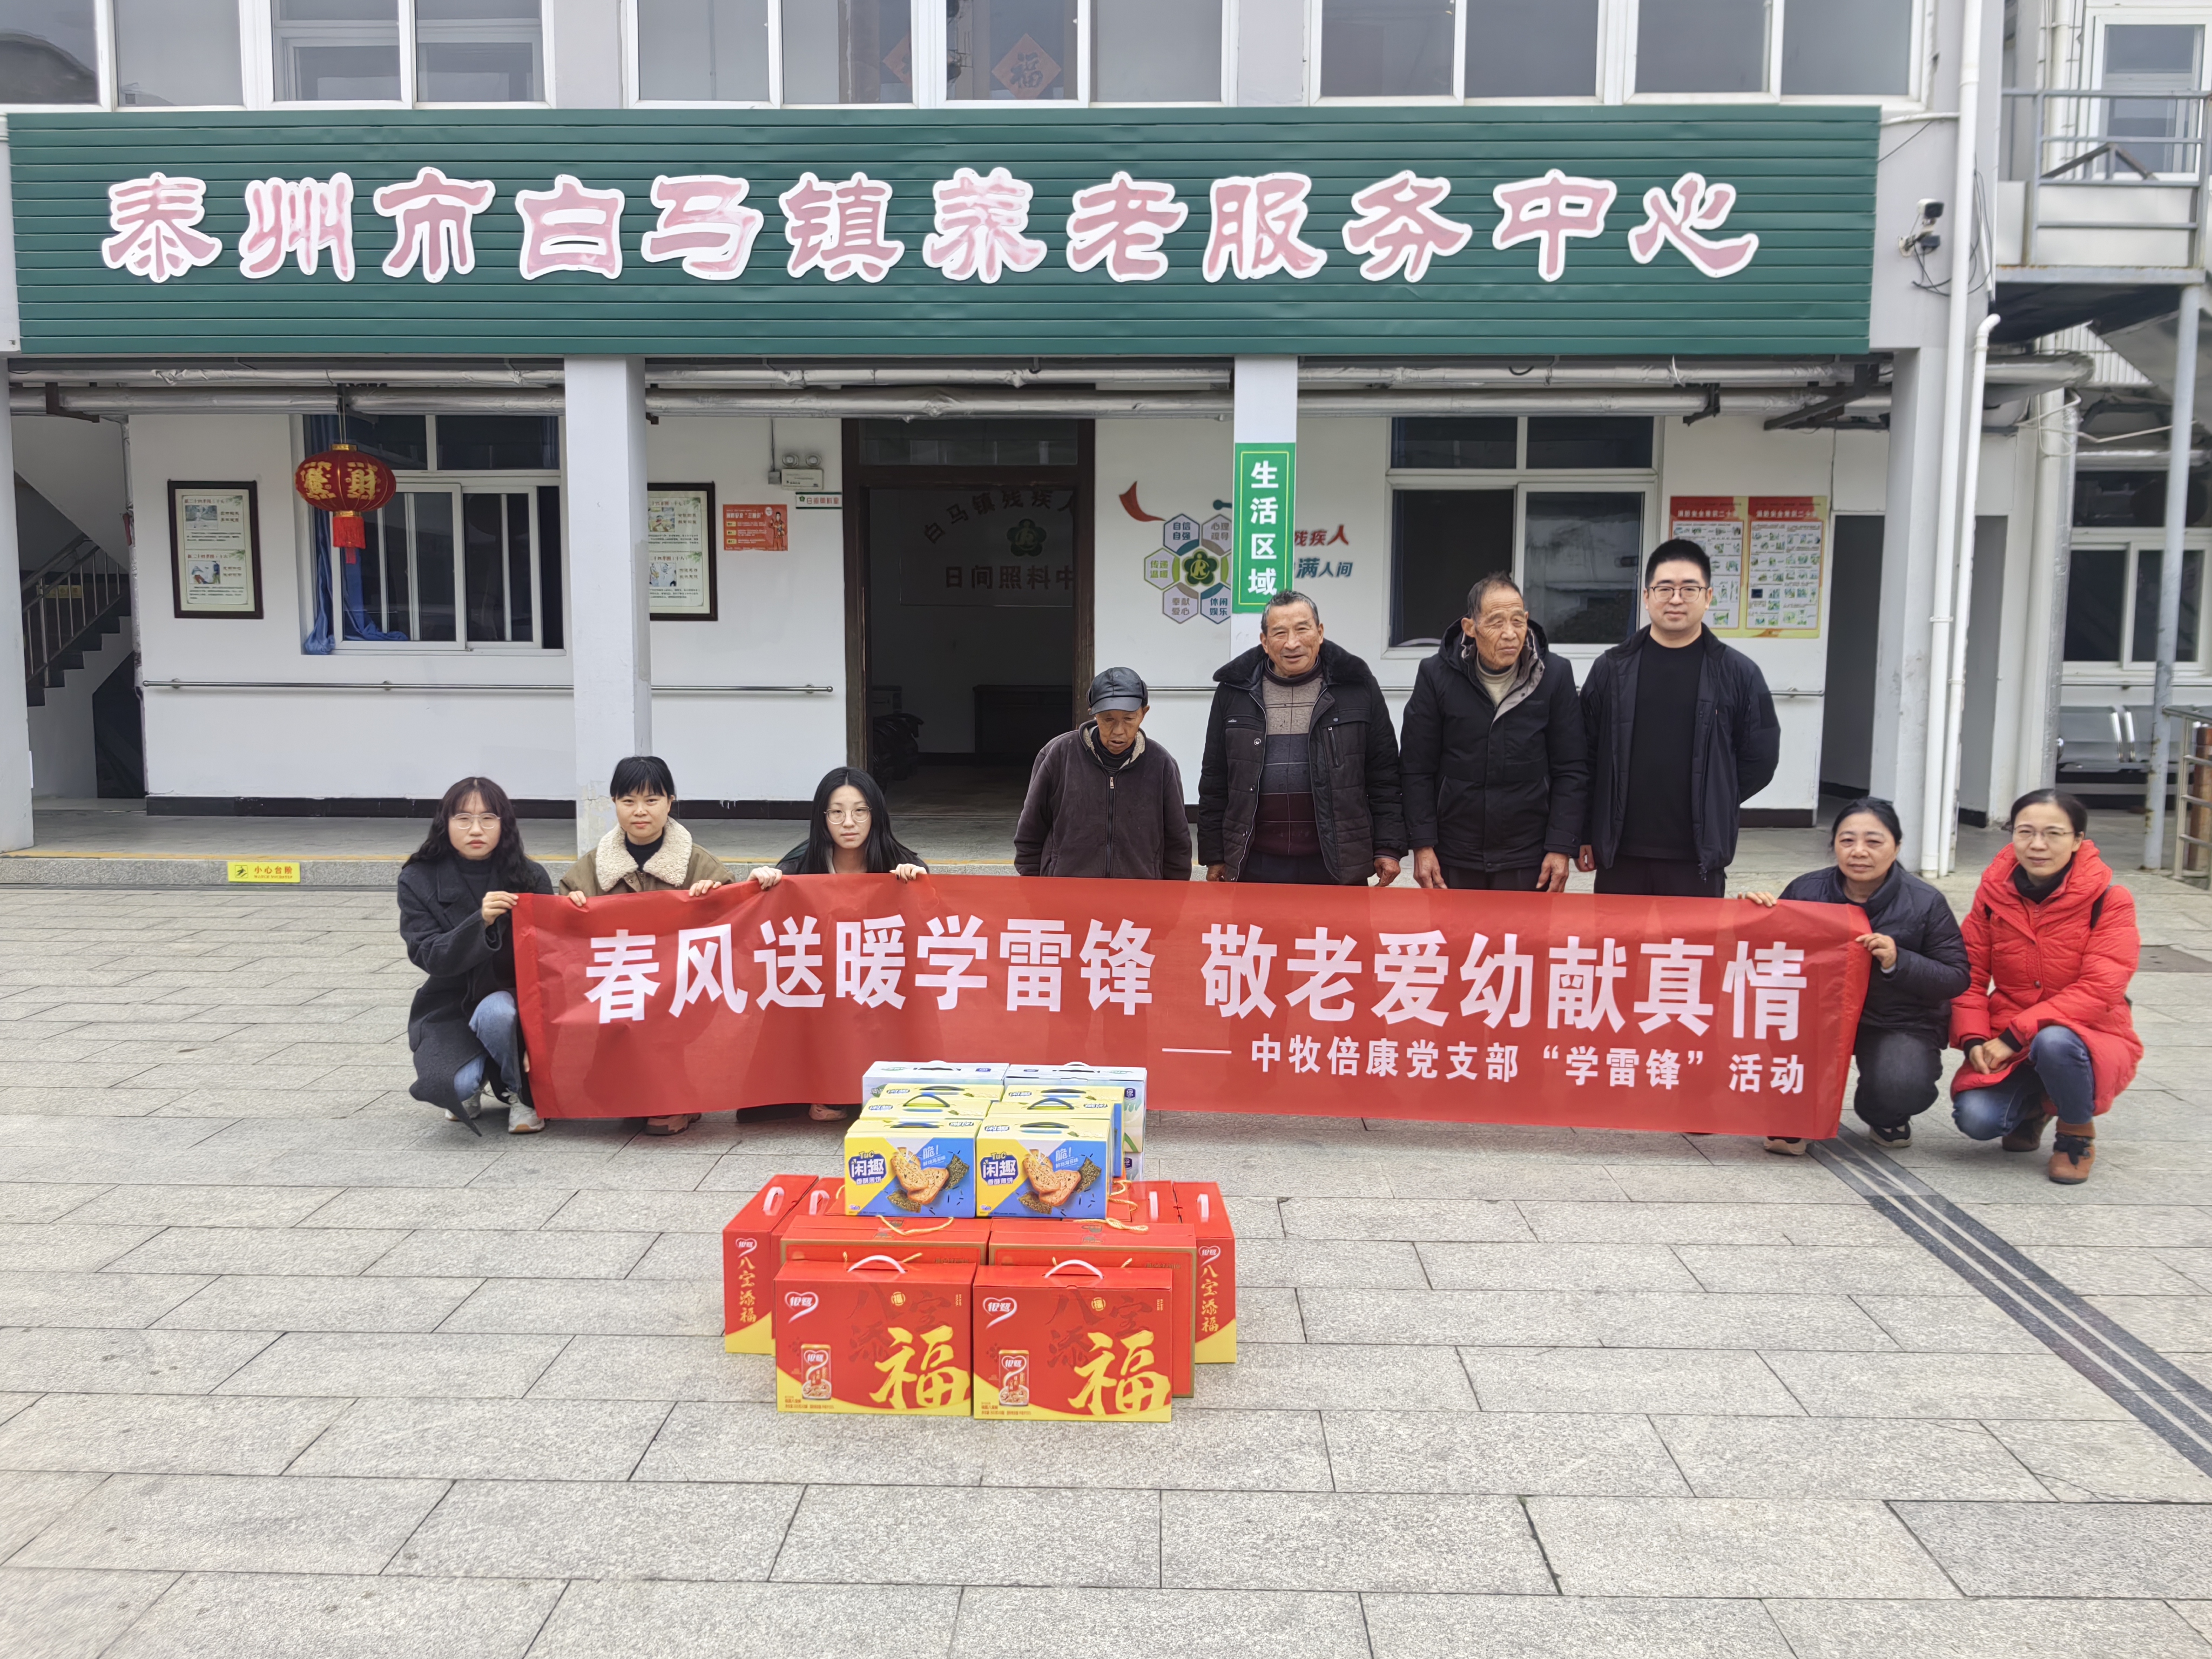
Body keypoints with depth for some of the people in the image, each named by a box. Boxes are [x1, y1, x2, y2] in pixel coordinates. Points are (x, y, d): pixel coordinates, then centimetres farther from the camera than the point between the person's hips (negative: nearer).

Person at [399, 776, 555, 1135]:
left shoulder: (528, 876, -5)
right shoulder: (419, 880, -7)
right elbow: (428, 956, -15)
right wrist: (480, 922, -31)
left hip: (511, 999, 0)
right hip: (449, 1007, 0)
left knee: (495, 1012, -37)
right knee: (447, 1085, -29)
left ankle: (520, 1092, -5)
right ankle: (474, 1083, 12)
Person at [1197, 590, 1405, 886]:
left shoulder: (1356, 687, 3)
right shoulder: (1234, 691, 6)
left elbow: (1384, 775, 5)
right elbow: (1214, 781, 10)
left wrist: (1388, 848, -1)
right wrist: (1214, 856, 8)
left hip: (1338, 862, -1)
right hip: (1254, 865, 1)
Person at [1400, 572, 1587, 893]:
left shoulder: (1555, 675, -2)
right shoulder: (1436, 675, -3)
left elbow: (1571, 771, 0)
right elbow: (1417, 769, 0)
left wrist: (1561, 848, -5)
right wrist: (1422, 845, -5)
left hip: (1528, 863, 0)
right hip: (1453, 860, 0)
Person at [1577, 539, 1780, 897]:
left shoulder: (1739, 673, 1)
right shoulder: (1612, 669, 4)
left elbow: (1759, 758, 7)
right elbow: (1584, 757, 6)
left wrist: (1712, 810, 4)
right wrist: (1585, 835, 4)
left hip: (1698, 860, -1)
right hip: (1619, 856, 1)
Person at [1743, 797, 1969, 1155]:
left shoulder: (1925, 904, -8)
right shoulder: (1806, 891, -2)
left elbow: (1957, 978, -8)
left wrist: (1898, 962, -25)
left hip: (1899, 1024, -1)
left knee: (1901, 1088, -31)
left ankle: (1884, 1116, 11)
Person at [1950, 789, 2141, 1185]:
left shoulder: (2109, 900, -12)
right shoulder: (1994, 892, -2)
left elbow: (2099, 991, -19)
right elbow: (1970, 976, 0)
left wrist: (2015, 1035, -24)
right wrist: (1974, 1040, -16)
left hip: (2090, 1040, -3)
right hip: (2006, 1047, 3)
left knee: (2053, 1042, -38)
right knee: (1975, 1118, -23)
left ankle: (2078, 1134, -5)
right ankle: (2032, 1108, 16)